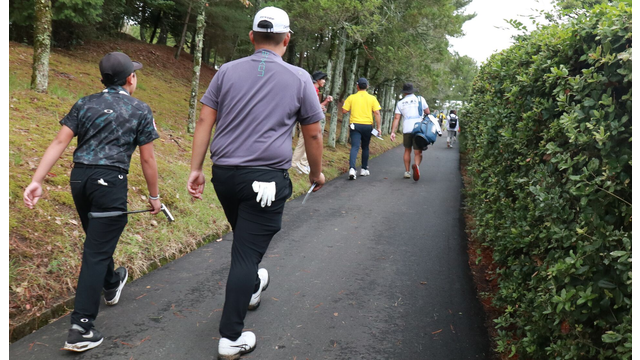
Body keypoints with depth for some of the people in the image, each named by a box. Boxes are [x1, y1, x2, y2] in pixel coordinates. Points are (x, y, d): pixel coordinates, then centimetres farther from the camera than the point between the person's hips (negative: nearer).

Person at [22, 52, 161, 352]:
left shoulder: (84, 104, 10)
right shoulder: (140, 110, 1)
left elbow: (59, 142, 1)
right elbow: (147, 159, 0)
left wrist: (37, 181, -2)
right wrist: (154, 196, 10)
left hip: (79, 178, 5)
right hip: (110, 181, -5)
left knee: (98, 239, 25)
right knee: (96, 252, -2)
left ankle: (111, 285, 51)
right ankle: (80, 329, -2)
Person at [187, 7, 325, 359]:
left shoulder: (227, 71, 5)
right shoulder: (299, 78, -2)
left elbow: (204, 122, 1)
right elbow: (314, 135, 4)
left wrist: (195, 169, 4)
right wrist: (317, 173, 18)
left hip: (224, 174, 4)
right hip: (266, 179, -4)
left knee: (245, 240, 26)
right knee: (247, 252, -1)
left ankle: (251, 288, 51)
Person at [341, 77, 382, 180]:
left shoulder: (351, 97, 0)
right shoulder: (372, 98, 1)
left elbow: (344, 111, -1)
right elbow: (377, 113, -3)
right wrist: (378, 127, 0)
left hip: (355, 125, -1)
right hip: (367, 125, 1)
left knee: (355, 147, -7)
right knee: (365, 148, 17)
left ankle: (352, 168, -26)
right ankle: (364, 169, 24)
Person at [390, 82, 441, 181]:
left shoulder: (400, 103, 10)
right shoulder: (420, 99, 7)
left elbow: (396, 118, 3)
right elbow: (428, 113, 7)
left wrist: (393, 132, 0)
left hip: (406, 130, 1)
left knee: (407, 150, 20)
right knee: (418, 152, 0)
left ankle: (407, 172, 19)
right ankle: (416, 165, -31)